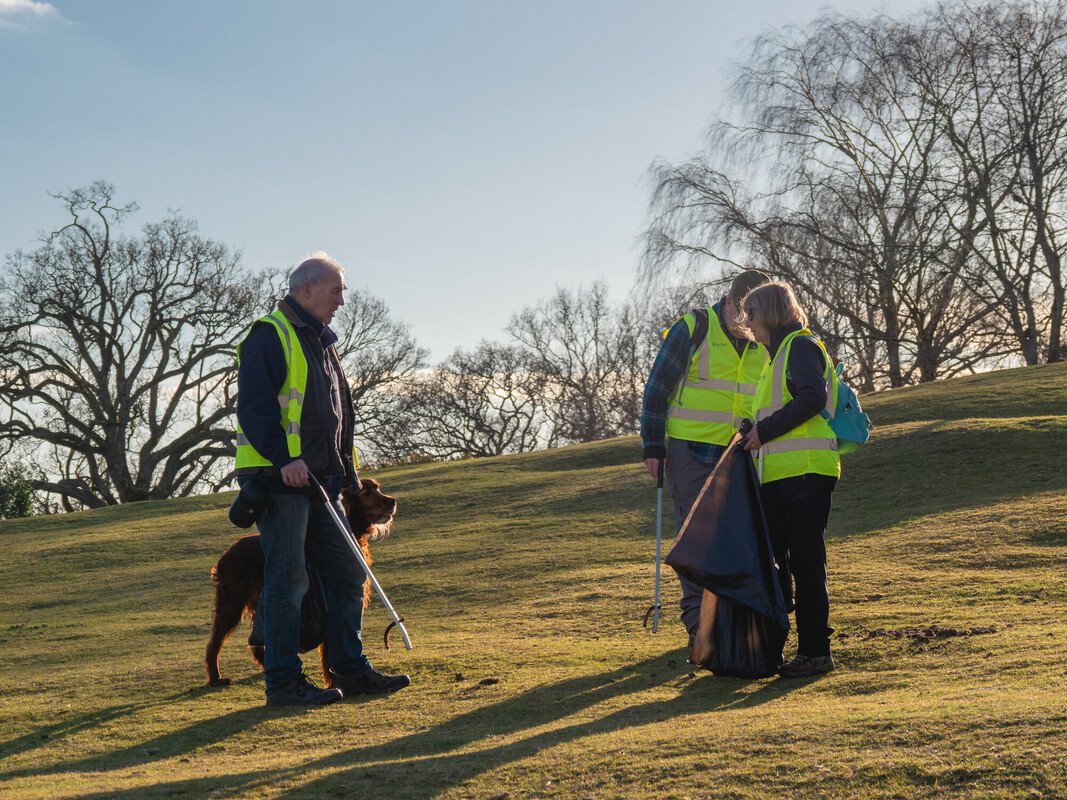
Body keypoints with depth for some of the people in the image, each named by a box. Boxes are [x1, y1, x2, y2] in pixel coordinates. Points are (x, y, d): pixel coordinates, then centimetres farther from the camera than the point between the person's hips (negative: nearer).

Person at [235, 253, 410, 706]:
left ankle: (350, 669, 16)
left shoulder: (321, 343, 22)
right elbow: (253, 407, -18)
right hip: (277, 480, -9)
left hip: (317, 481, 9)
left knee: (346, 571, 9)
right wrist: (283, 458, -28)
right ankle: (283, 682, -3)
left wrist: (346, 472, 20)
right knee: (287, 579, -8)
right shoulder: (270, 336, -7)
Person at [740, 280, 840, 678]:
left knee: (805, 563, -6)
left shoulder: (800, 346, -5)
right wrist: (755, 434, 15)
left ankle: (816, 652, -1)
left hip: (805, 471, -10)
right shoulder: (778, 354, 25)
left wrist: (765, 431, -17)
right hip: (778, 475, 10)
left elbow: (813, 397, -21)